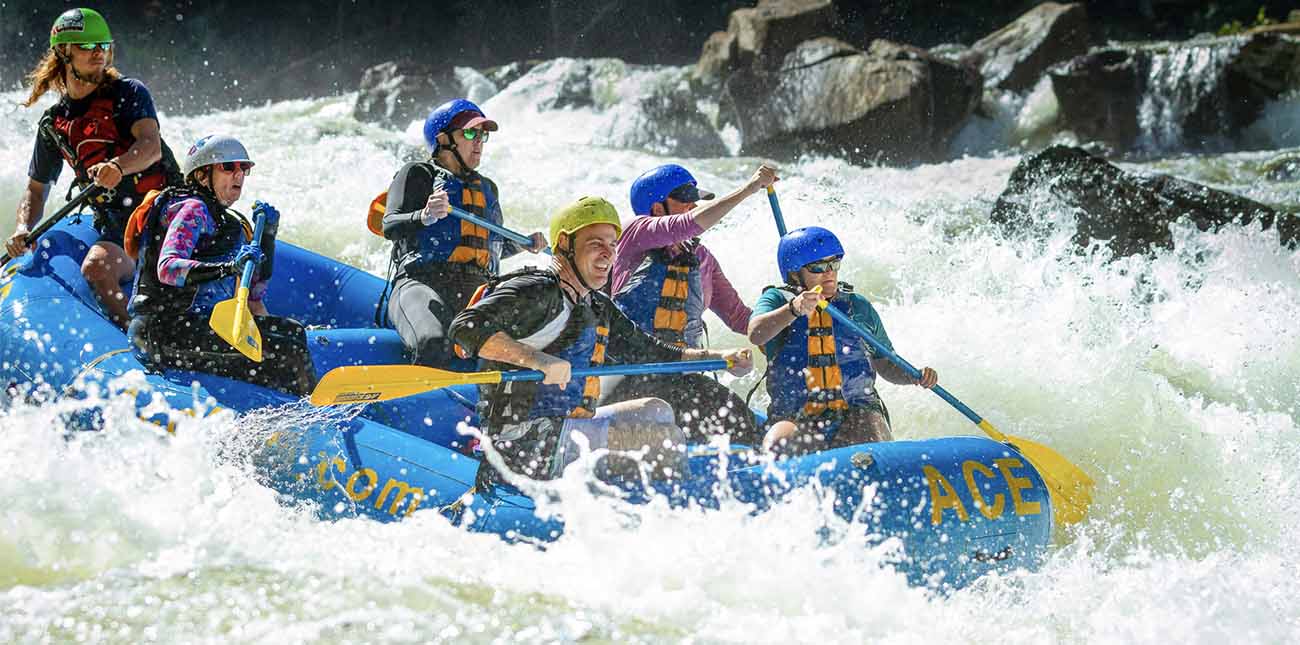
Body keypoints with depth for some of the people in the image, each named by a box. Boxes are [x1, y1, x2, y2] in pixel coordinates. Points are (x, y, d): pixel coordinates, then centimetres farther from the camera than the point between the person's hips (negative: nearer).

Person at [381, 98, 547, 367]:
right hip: (421, 283, -6)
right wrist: (425, 217, -24)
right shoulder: (418, 174, 10)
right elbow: (390, 227, -4)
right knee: (435, 345, -38)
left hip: (478, 293, 6)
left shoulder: (487, 188, 29)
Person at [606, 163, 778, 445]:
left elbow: (739, 317, 19)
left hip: (681, 372, 5)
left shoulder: (701, 258, 17)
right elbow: (691, 224, -19)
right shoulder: (637, 232, -1)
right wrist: (748, 189, -18)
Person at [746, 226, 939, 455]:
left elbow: (886, 364, 22)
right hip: (794, 418, -2)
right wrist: (794, 310, -33)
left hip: (857, 412, 2)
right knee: (775, 449, -33)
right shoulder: (776, 299, 6)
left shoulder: (859, 307, 15)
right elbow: (756, 335, -16)